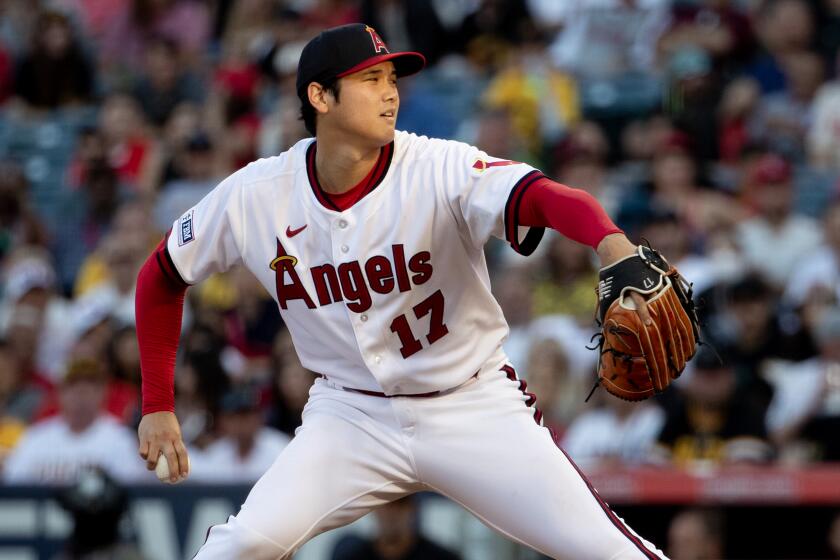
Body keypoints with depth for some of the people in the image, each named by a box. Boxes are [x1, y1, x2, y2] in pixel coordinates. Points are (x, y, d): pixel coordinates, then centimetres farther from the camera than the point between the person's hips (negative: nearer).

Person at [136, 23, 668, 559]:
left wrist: (612, 243, -59)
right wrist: (157, 407, 4)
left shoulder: (439, 169, -19)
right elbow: (163, 277, 6)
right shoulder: (254, 197, -11)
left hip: (474, 407, -1)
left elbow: (545, 195, -38)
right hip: (350, 412, 1)